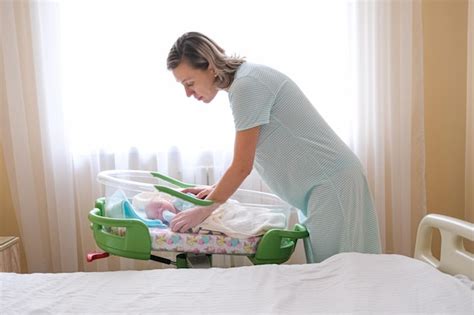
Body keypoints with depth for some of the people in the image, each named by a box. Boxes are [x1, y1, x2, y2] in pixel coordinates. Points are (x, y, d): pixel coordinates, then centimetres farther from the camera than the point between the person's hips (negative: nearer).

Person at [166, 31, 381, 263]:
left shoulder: (246, 85, -18)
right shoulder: (245, 77, 11)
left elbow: (242, 166, -15)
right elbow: (246, 159, 17)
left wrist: (204, 209, -4)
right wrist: (215, 190, 14)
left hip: (331, 185, -10)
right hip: (322, 184, 10)